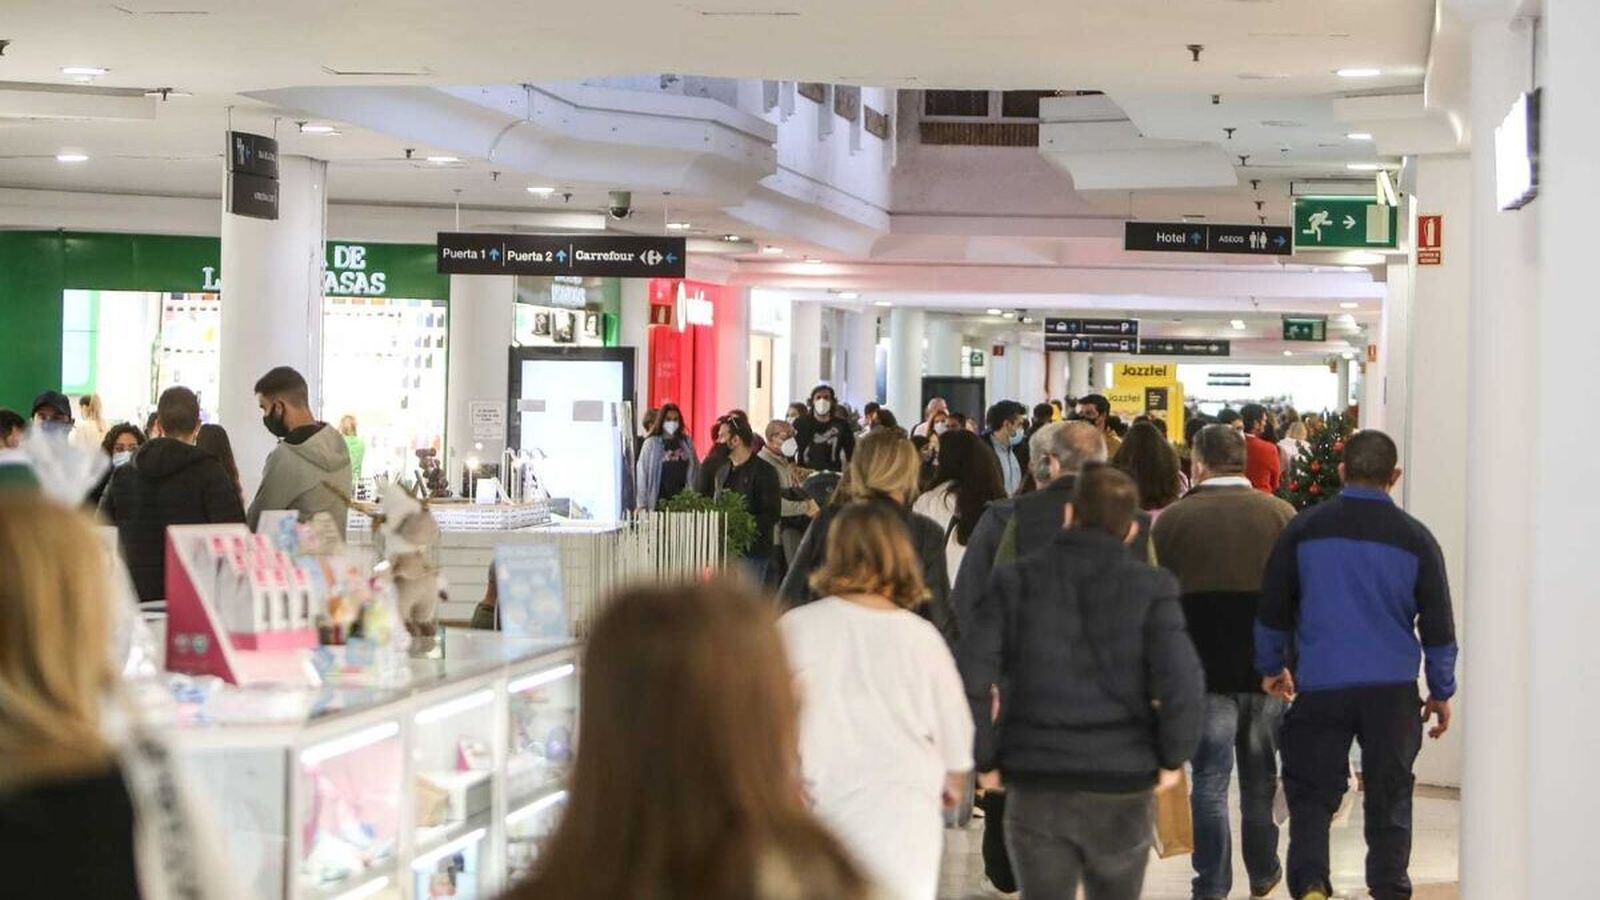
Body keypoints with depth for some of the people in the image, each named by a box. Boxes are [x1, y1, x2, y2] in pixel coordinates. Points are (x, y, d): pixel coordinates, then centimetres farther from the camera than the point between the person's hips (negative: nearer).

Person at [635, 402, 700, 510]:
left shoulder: (686, 442, 11)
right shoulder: (651, 444, 1)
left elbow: (696, 470, 12)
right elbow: (643, 473, 1)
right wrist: (642, 505, -4)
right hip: (661, 500, -2)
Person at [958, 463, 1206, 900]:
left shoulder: (1014, 581, -2)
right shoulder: (1150, 589, -5)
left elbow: (971, 677, -9)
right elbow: (1182, 684, -16)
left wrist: (985, 760, 1)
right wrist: (1172, 758, 0)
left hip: (1034, 786, 0)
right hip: (1123, 785, 0)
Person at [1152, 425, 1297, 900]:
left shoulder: (1173, 519, -4)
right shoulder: (1281, 514, 0)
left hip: (1203, 670, -2)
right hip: (1269, 668, 2)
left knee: (1209, 781, 2)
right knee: (1261, 777, 16)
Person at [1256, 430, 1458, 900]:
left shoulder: (1304, 529, 0)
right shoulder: (1415, 538, 0)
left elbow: (1273, 609, 6)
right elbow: (1438, 626, 4)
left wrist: (1272, 667, 20)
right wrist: (1442, 692, 15)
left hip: (1320, 685, 0)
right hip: (1393, 690, 1)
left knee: (1310, 792, 6)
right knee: (1390, 799, 11)